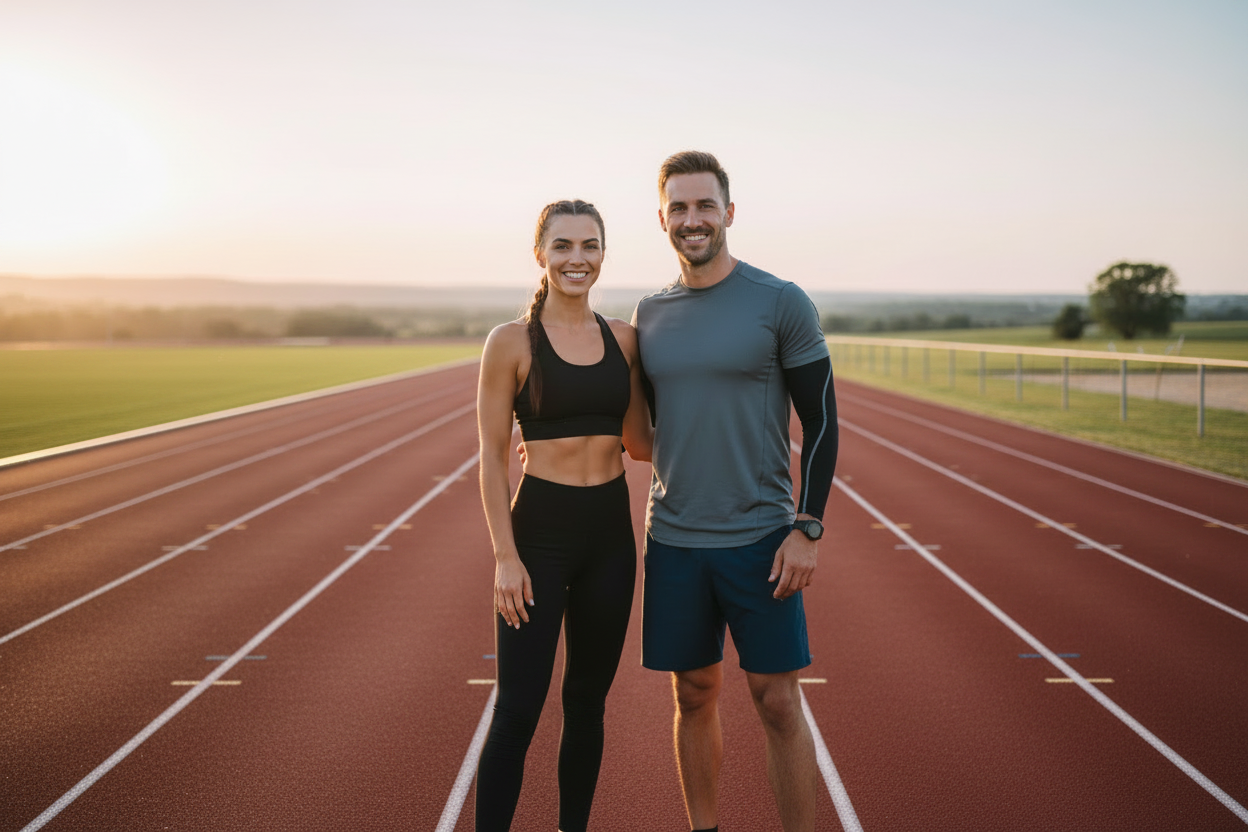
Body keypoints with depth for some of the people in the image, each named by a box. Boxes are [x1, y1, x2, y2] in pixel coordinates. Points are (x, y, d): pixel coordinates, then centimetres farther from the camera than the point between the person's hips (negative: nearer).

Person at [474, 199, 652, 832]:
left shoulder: (623, 338, 6)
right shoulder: (512, 342, -6)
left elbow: (639, 442, 12)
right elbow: (492, 458, -6)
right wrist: (505, 556, -11)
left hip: (611, 530, 4)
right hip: (540, 528, -4)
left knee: (588, 701, 14)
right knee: (518, 709, -4)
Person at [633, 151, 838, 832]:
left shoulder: (781, 302, -5)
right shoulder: (650, 315, 8)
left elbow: (821, 422, -4)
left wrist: (806, 529, -11)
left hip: (759, 539, -3)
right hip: (674, 541, 4)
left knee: (777, 702, 0)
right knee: (694, 697, 11)